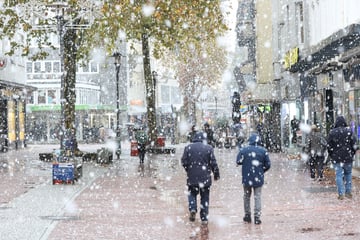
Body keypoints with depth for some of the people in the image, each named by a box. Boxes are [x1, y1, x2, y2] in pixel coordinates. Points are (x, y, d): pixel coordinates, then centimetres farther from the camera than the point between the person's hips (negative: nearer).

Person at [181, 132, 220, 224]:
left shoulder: (188, 147, -1)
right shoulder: (208, 148, -3)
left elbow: (184, 162, -1)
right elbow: (213, 163, -4)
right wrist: (216, 174, 8)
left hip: (192, 177, 1)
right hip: (205, 177, 0)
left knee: (192, 193, 19)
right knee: (205, 197, 9)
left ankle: (193, 208, -6)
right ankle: (204, 218, 9)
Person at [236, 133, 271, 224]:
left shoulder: (244, 150, -6)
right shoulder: (263, 151, -5)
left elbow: (238, 162, -4)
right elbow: (268, 165, -2)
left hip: (247, 178, 1)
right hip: (258, 178, 0)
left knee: (247, 196, 16)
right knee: (257, 197, 5)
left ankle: (247, 216, 21)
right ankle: (257, 217, 0)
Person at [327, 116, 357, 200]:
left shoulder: (332, 132, -3)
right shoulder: (349, 131, -4)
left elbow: (329, 146, 0)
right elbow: (354, 143, -2)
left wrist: (331, 156, 12)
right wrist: (352, 153, 11)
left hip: (336, 158, -1)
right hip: (348, 157, 1)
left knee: (339, 175, 1)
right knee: (348, 174, 16)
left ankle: (341, 194, -3)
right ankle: (348, 192, 19)